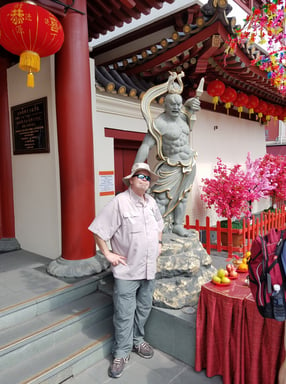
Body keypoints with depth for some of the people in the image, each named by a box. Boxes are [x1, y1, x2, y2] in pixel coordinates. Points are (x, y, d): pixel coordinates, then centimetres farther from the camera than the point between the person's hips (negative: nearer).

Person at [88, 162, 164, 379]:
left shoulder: (151, 202, 7)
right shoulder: (120, 202, -16)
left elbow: (159, 224, 26)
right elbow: (98, 230, -15)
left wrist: (159, 244, 17)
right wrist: (108, 254, -13)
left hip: (149, 268, 6)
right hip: (127, 270, -6)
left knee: (144, 309, 20)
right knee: (124, 315, 5)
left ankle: (137, 340, 42)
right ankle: (122, 353, 24)